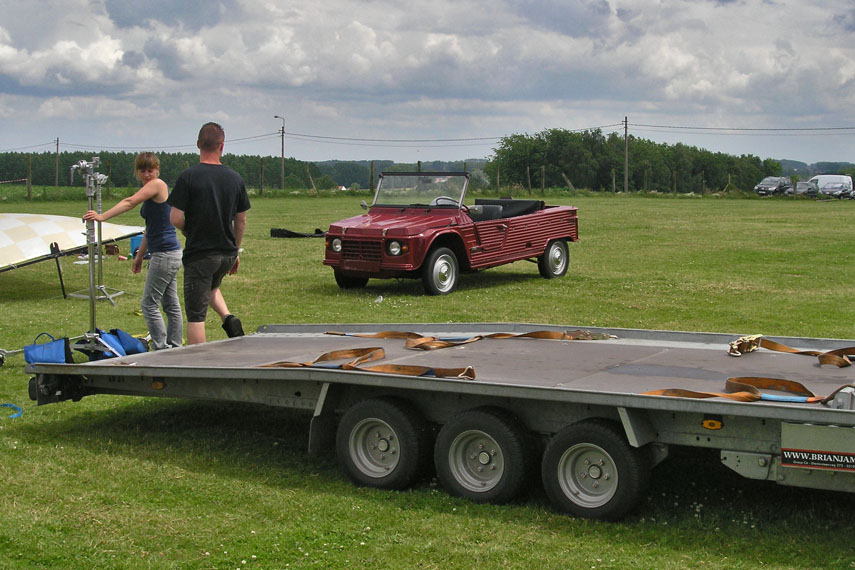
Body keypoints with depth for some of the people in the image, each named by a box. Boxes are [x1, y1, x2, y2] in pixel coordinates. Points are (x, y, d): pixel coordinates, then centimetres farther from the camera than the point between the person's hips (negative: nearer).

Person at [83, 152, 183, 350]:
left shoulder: (158, 185, -11)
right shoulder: (149, 190, 18)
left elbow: (130, 202, -24)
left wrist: (102, 217, -31)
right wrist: (140, 256, 25)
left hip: (165, 254, -10)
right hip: (170, 254, 10)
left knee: (149, 304, -6)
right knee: (171, 305, 12)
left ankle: (161, 350, -3)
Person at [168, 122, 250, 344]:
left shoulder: (188, 177, -13)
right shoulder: (235, 179, 1)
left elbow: (175, 219, -14)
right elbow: (241, 221, 9)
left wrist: (189, 230, 8)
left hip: (199, 254, -5)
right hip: (227, 252, 5)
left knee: (195, 315, 1)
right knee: (212, 287, 33)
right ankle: (228, 318, 9)